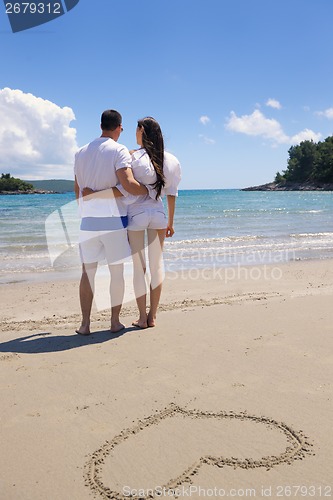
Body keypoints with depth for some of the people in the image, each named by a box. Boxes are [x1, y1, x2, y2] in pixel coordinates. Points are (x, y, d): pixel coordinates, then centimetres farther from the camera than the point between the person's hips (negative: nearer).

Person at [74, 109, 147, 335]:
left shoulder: (81, 153, 11)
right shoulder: (119, 151, -6)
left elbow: (77, 190, 16)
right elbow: (129, 185, -19)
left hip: (88, 221, 4)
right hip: (114, 219, -4)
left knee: (88, 271, 10)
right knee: (117, 272, 7)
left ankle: (86, 324, 12)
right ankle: (115, 322, 14)